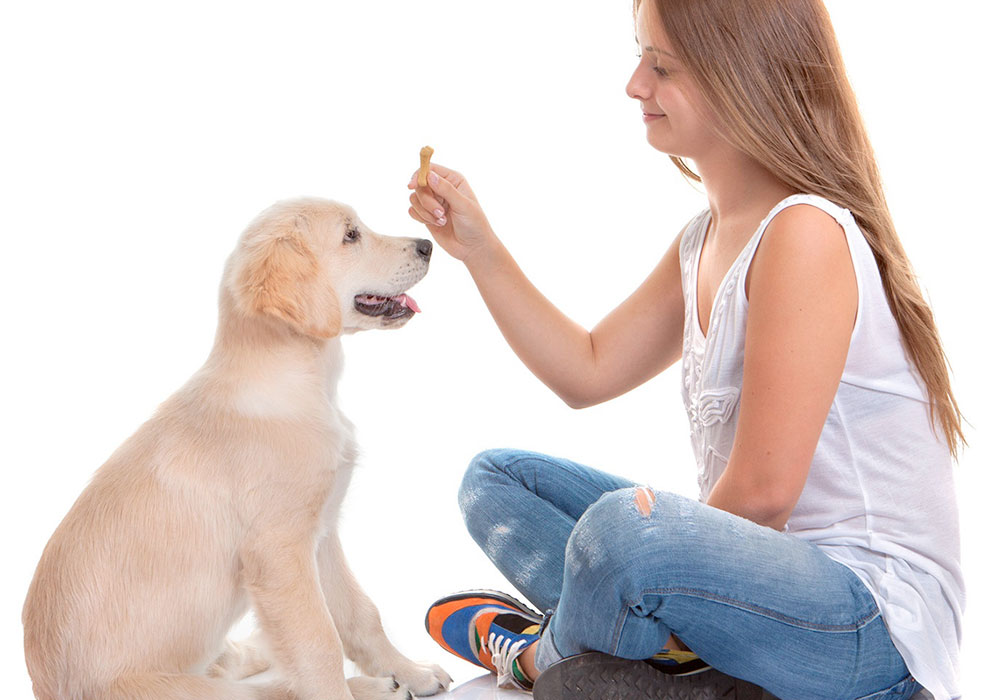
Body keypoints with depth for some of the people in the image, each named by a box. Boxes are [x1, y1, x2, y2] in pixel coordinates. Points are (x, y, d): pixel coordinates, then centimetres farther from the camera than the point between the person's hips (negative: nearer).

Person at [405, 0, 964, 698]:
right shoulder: (706, 241, 9)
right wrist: (479, 247, 8)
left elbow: (763, 491, -23)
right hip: (760, 569, 10)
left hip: (874, 630, -10)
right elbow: (588, 371, 14)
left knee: (624, 527, -38)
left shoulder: (806, 233, -21)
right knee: (495, 477, 14)